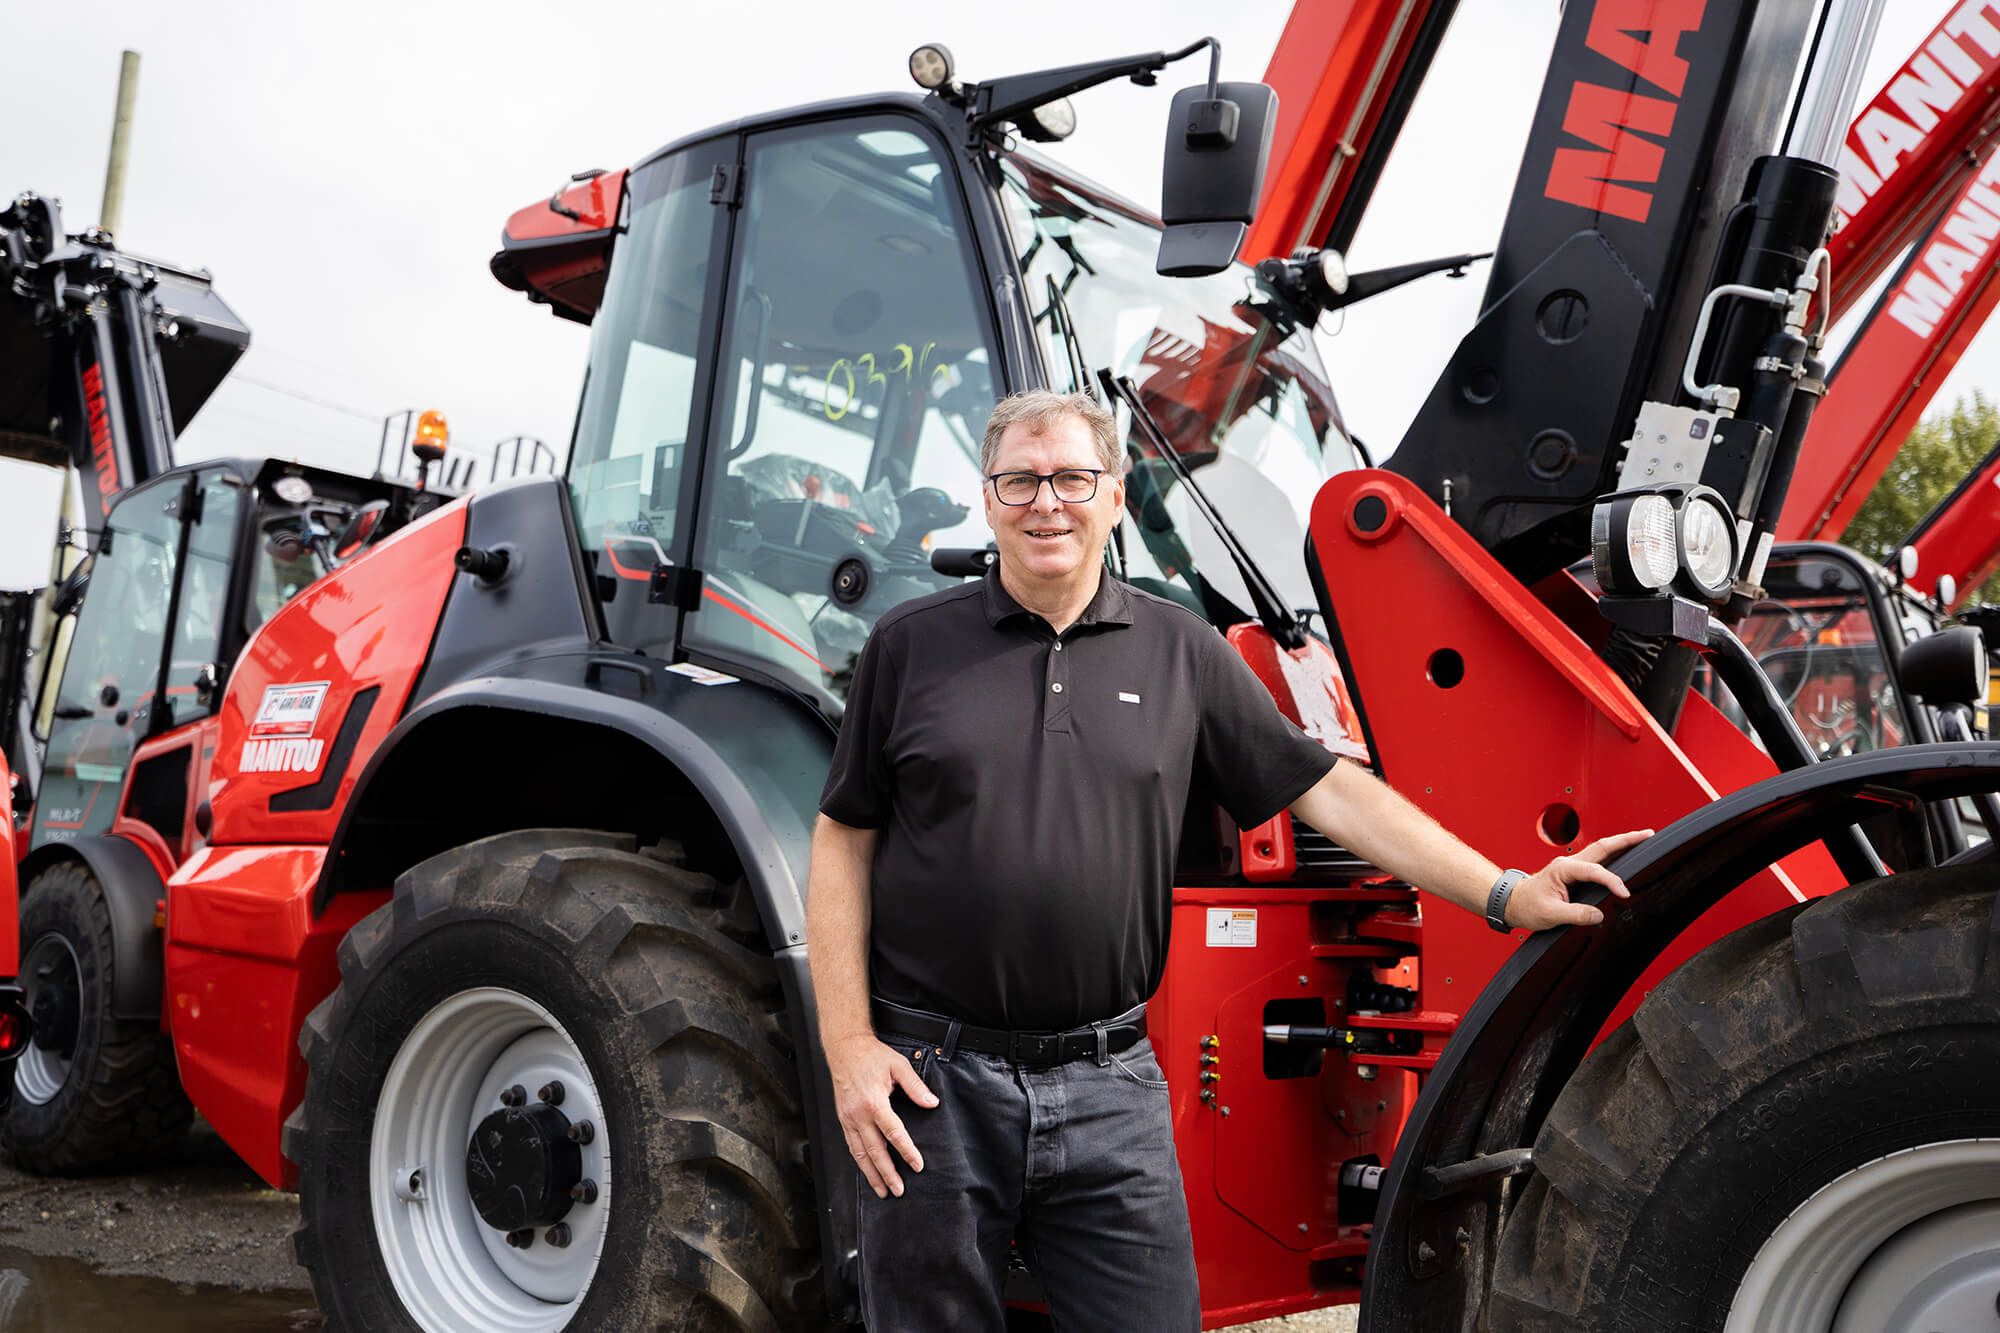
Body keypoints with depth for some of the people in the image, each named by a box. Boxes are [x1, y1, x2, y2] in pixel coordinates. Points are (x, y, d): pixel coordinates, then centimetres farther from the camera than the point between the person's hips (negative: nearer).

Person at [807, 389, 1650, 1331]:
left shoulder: (1181, 651, 5)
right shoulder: (911, 645, 1)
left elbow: (1327, 789, 4)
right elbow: (842, 846, 2)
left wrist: (1506, 894, -4)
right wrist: (848, 1047, -6)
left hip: (1109, 1084, 1)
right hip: (933, 1079, 0)